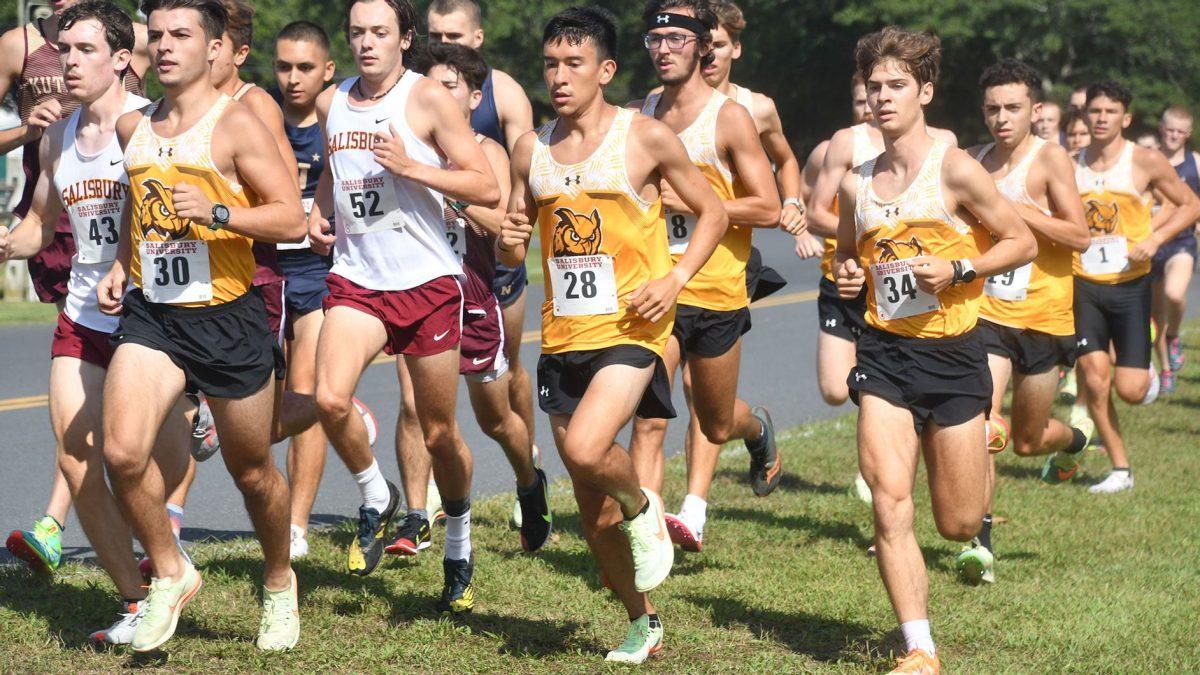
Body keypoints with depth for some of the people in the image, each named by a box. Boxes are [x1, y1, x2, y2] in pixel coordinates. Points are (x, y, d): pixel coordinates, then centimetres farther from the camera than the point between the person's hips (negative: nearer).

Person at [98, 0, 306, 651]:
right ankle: (170, 574, 5)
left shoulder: (235, 124, -8)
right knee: (121, 451, -17)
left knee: (252, 472, 10)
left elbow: (290, 218, -12)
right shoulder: (132, 127, 10)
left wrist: (216, 213, -26)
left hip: (227, 317, -4)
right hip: (150, 313, 4)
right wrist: (120, 265, 13)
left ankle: (279, 585, 35)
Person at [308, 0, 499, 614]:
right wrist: (318, 213, 9)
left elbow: (487, 189, -11)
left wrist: (411, 166, -21)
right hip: (355, 279, 3)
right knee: (330, 398, -23)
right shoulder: (331, 103, 8)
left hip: (426, 281, -3)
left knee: (439, 433, 6)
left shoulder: (429, 98, -7)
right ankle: (375, 496, 5)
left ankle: (459, 544, 29)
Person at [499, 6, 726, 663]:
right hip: (563, 336, 5)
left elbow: (712, 212, 3)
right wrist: (510, 243, -10)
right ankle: (642, 623, 27)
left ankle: (641, 507, 5)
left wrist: (675, 278, -11)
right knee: (591, 508, 9)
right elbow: (510, 249, 14)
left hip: (631, 329, -5)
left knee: (586, 450, -28)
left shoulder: (647, 138, -6)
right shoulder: (532, 149, 7)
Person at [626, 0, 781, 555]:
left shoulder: (729, 118, -8)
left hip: (715, 291, -2)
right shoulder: (637, 117, 5)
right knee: (648, 420, -12)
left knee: (716, 424, 15)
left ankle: (759, 430, 50)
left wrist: (690, 202, -20)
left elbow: (768, 209, -11)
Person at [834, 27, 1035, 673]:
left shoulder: (955, 170, -8)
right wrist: (846, 273, 0)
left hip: (952, 353, -3)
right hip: (884, 352, 3)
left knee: (959, 524, 6)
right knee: (889, 503, -13)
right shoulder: (856, 184, 6)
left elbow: (1022, 242, -3)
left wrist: (958, 270, -17)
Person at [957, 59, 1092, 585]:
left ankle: (1075, 438, 48)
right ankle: (980, 541, -16)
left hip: (1043, 317, -2)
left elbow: (1080, 236, -17)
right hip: (987, 311, 2)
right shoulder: (973, 162, 4)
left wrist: (1015, 208, -23)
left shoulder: (1050, 159, -9)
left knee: (1027, 440, 13)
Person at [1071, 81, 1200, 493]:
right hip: (1084, 285, 2)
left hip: (1130, 285, -2)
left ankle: (1148, 376, 32)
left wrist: (1155, 239, -11)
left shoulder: (1145, 162, -4)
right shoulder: (1071, 167, 4)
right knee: (1094, 379, -8)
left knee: (1130, 390, -7)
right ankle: (1120, 470, 5)